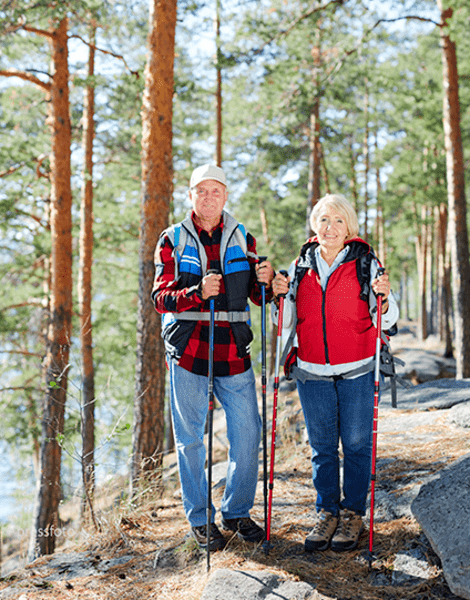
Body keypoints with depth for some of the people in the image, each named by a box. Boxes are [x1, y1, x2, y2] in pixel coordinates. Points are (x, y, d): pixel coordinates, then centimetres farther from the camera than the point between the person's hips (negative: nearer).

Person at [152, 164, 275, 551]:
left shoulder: (242, 239, 10)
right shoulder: (173, 240, 3)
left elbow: (258, 296, 11)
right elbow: (161, 298, -6)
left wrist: (265, 281, -12)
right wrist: (198, 292, -24)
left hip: (233, 351, 2)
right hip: (188, 352, -2)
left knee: (247, 435, 3)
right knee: (191, 439, 5)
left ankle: (237, 512, 23)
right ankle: (200, 519, 20)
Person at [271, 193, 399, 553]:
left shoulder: (366, 263, 0)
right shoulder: (301, 266, 8)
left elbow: (387, 321, 1)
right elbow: (287, 321, 14)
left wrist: (383, 298, -18)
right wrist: (280, 296, -4)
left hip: (357, 371, -2)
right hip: (312, 372, 3)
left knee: (356, 443, 3)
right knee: (321, 445, 8)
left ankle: (353, 514, 17)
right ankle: (327, 512, 21)